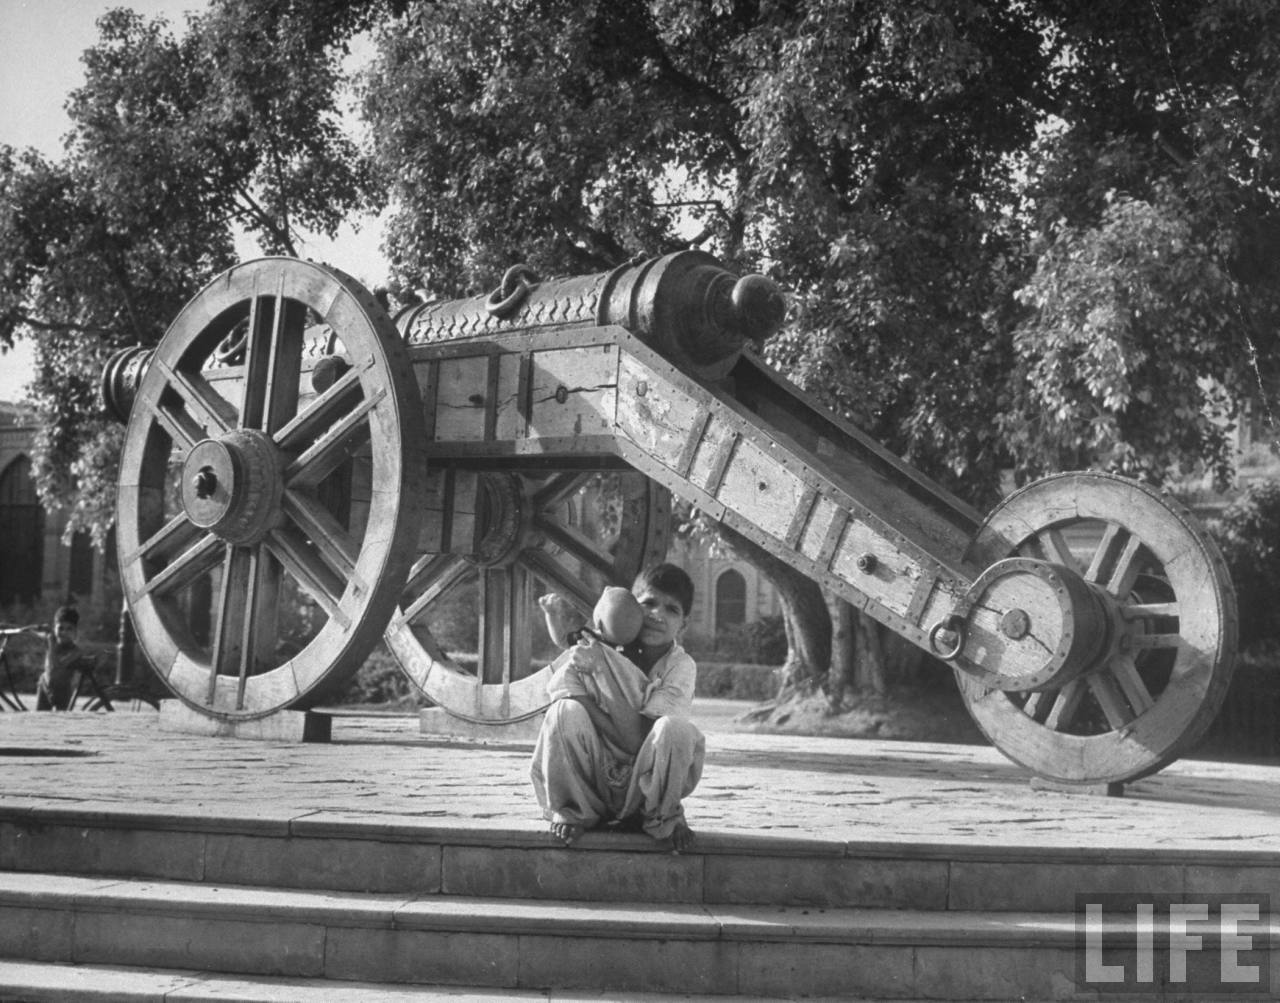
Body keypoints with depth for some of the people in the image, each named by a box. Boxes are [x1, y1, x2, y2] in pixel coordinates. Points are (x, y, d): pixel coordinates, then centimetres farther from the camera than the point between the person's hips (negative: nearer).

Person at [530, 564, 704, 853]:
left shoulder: (681, 667, -9)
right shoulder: (600, 650, -6)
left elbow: (636, 741, -19)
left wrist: (602, 667, -22)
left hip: (643, 790, -1)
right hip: (591, 787, 1)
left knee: (675, 728, -30)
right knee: (566, 710, -26)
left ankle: (663, 818, -3)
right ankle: (572, 812, -4)